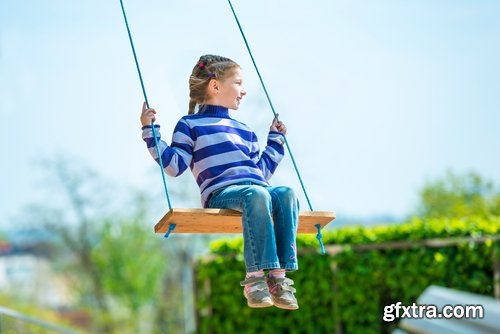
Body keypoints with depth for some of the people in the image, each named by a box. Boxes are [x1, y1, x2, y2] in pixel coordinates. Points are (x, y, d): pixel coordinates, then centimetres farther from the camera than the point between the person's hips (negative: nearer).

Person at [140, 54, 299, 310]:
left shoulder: (245, 131, 34)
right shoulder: (190, 125, 16)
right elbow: (174, 165, 4)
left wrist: (276, 139, 43)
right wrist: (150, 131, 0)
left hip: (257, 188, 6)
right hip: (220, 193, -6)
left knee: (286, 194, -29)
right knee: (257, 195, -39)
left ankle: (279, 276, -37)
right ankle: (255, 277, -42)